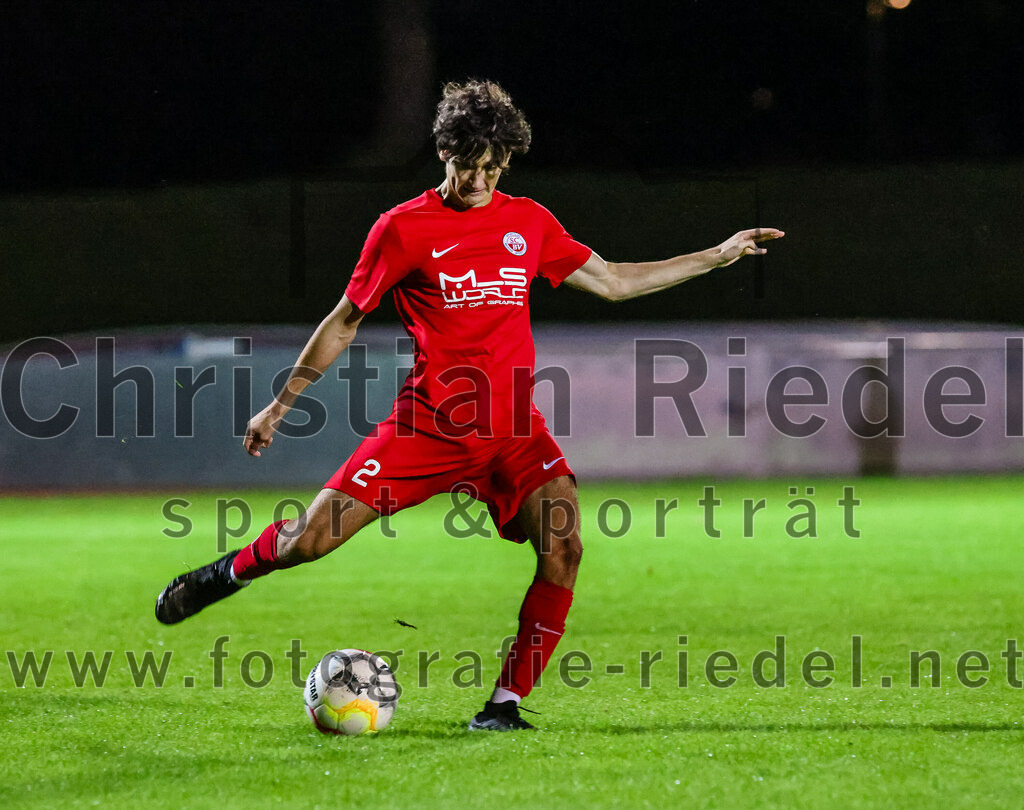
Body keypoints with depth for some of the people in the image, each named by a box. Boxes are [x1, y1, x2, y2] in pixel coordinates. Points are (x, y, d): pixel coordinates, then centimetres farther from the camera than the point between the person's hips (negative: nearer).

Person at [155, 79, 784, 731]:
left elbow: (613, 282, 20)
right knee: (312, 538, -9)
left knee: (564, 549, -20)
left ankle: (507, 702, -10)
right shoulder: (404, 229, -1)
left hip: (515, 429, 3)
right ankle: (231, 573, 25)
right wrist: (281, 404, 11)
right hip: (428, 425, -3)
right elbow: (345, 321, 8)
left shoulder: (529, 223, 10)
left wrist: (717, 257, 18)